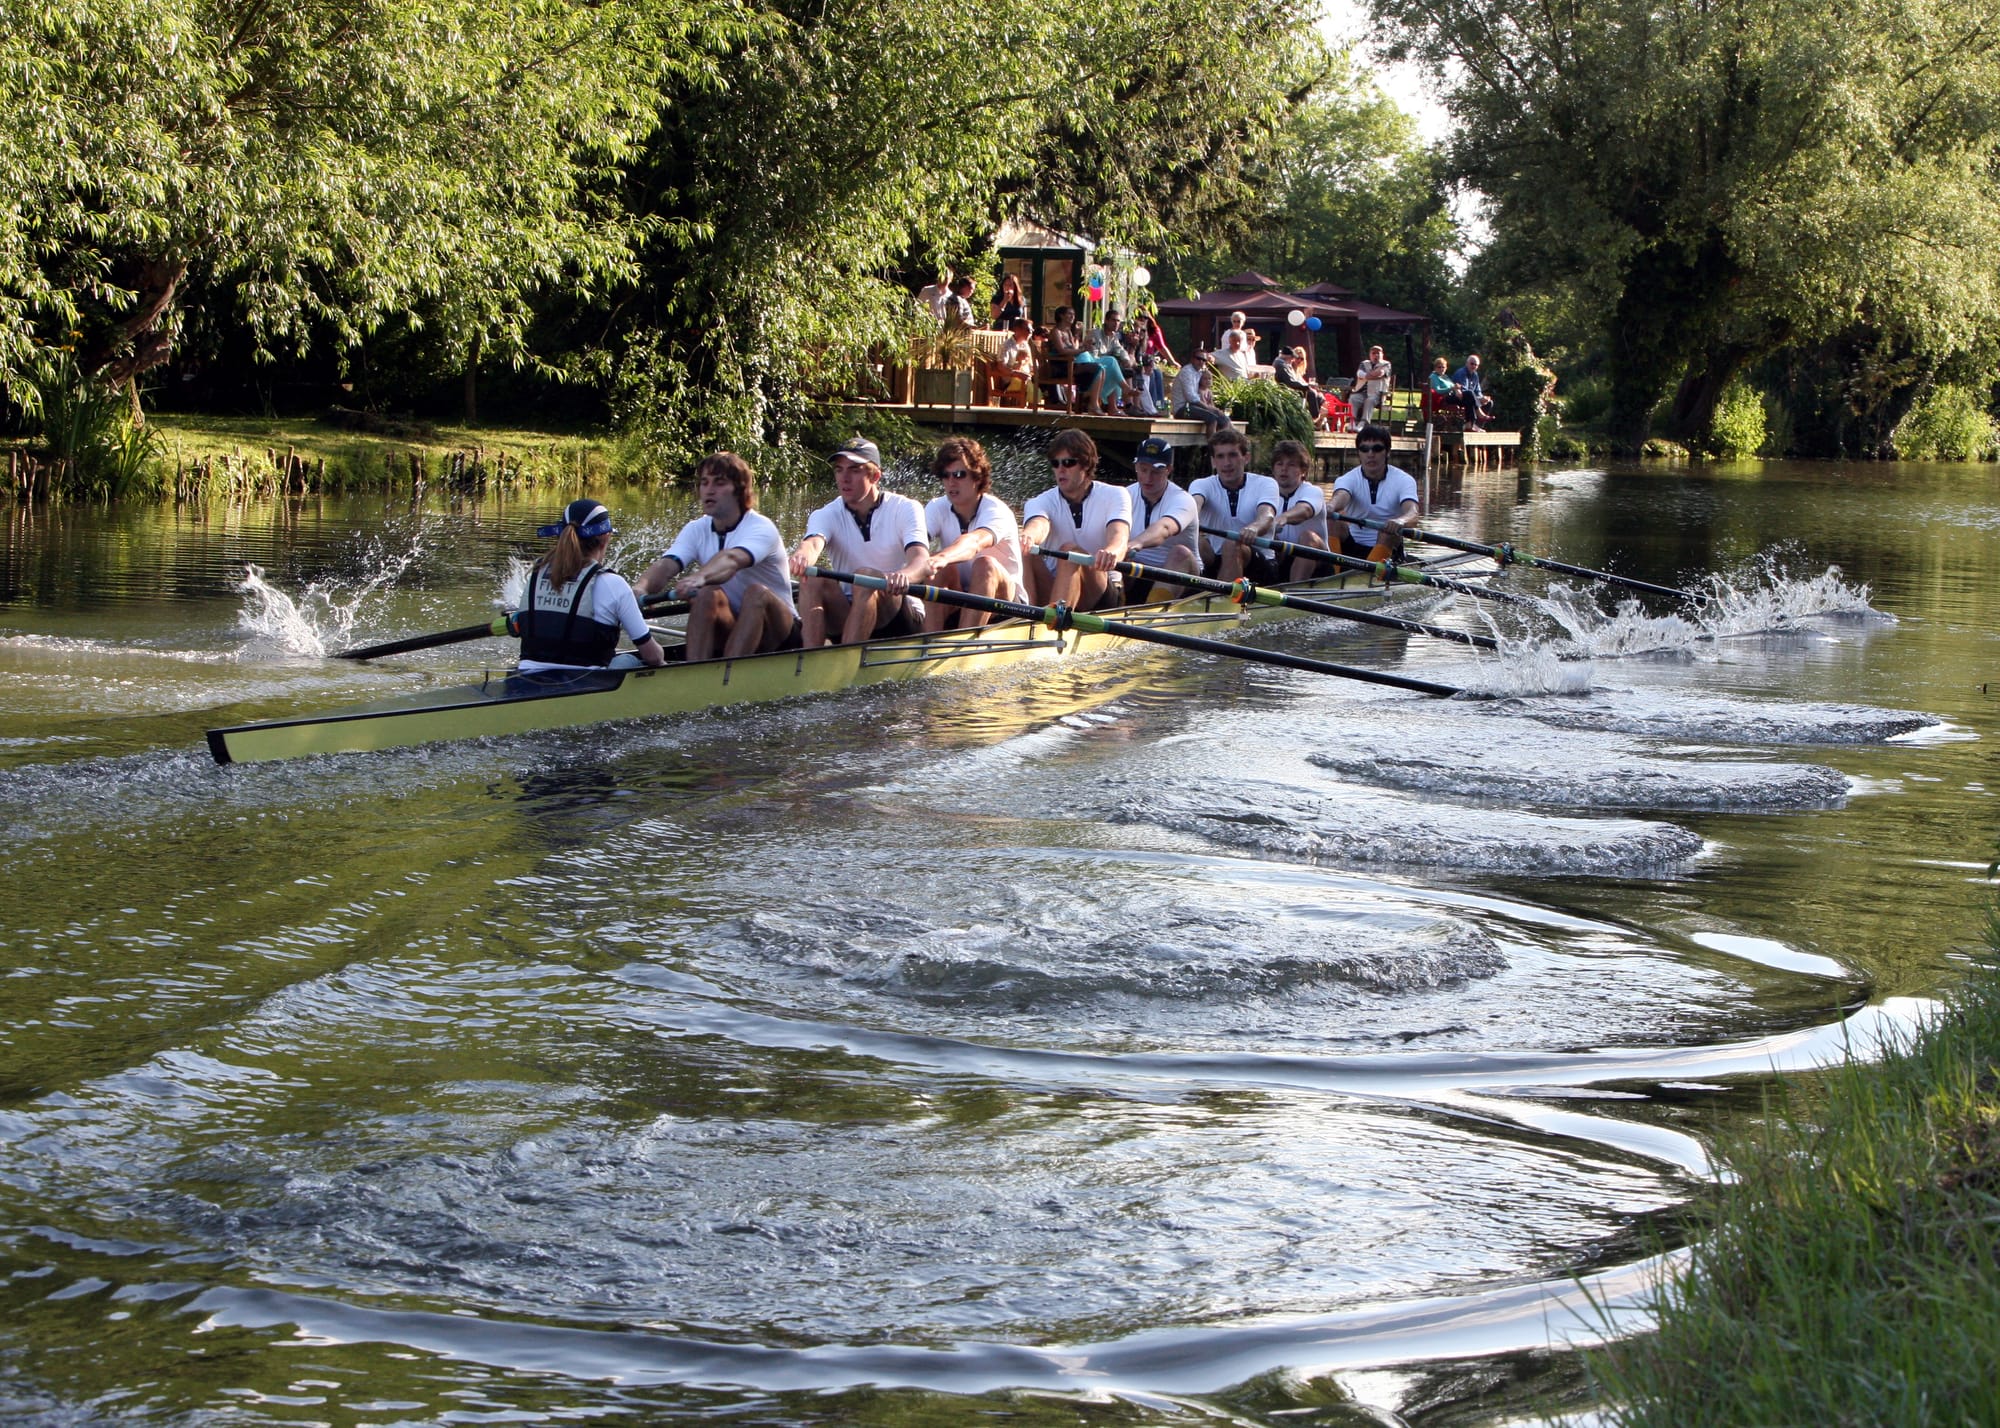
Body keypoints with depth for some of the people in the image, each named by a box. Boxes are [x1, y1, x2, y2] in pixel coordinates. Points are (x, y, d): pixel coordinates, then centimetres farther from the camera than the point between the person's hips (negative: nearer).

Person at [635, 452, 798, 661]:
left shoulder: (761, 528, -13)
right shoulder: (696, 530, 3)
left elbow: (732, 559, -36)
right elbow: (666, 566, -16)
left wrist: (700, 578, -57)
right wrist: (642, 587, -40)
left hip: (776, 635, -4)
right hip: (728, 634, 4)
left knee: (757, 593, -34)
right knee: (707, 595, -26)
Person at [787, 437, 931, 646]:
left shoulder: (905, 510, -4)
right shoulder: (827, 515, 3)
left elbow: (922, 561, -22)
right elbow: (813, 543, -22)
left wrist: (903, 575, -48)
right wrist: (802, 556, -49)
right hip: (846, 617, 2)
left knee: (865, 577, -30)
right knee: (812, 580, -24)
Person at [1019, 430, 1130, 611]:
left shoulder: (1113, 496, 3)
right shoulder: (1043, 502, 6)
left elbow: (1119, 535, -19)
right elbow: (1039, 525, -20)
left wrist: (1112, 551, -46)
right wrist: (1028, 536, -48)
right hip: (1049, 593, 2)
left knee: (1070, 550, -30)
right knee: (1024, 552, -24)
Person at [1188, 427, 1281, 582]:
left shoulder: (1265, 484, 1)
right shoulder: (1202, 485, 5)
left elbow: (1267, 517, -21)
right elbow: (1194, 503, -20)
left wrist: (1253, 528, -48)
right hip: (1214, 563, 2)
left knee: (1231, 546, -33)